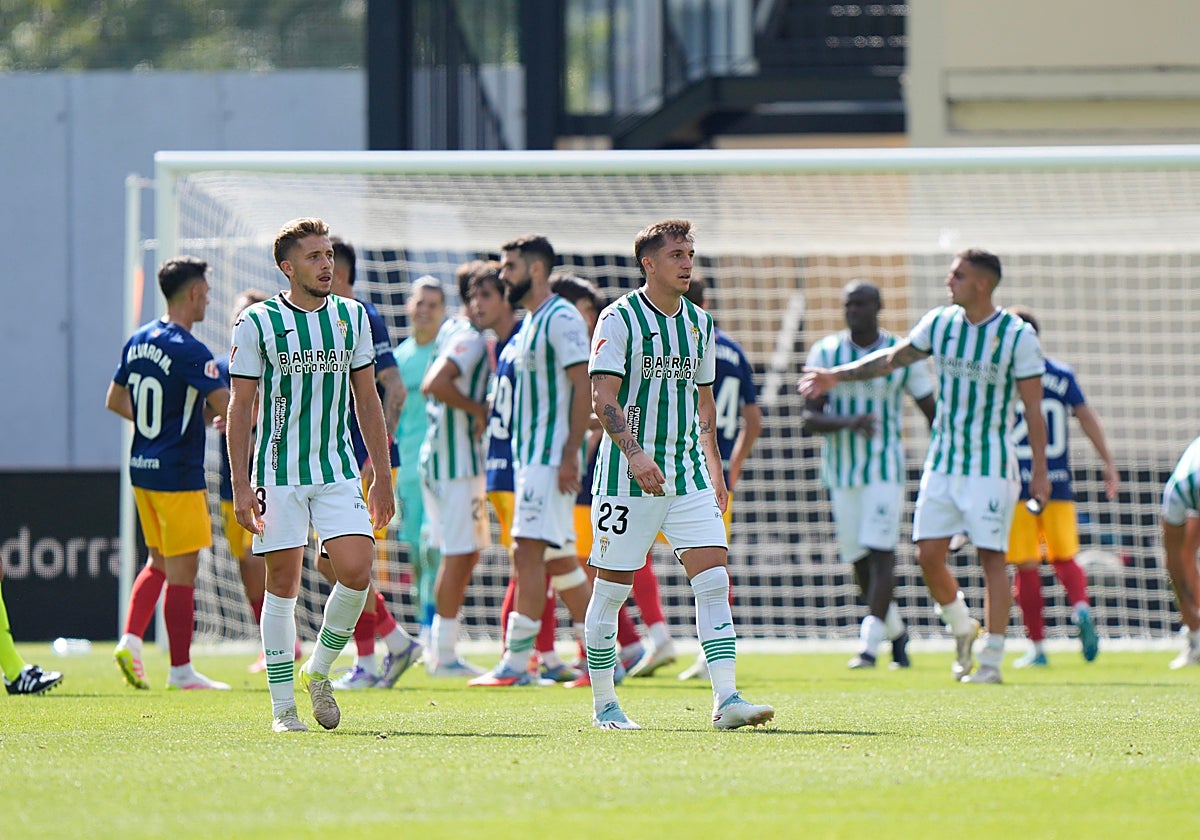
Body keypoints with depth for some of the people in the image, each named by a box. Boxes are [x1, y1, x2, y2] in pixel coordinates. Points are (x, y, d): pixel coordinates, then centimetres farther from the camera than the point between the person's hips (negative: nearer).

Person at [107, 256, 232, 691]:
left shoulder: (138, 341, 8)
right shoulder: (188, 351, -17)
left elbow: (115, 401, 18)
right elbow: (228, 406, -23)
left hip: (142, 469, 8)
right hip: (178, 473, -8)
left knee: (158, 562, 19)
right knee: (182, 571, -1)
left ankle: (131, 639, 4)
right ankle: (181, 668, 3)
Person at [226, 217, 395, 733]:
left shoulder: (352, 317, 8)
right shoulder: (258, 323, -4)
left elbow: (367, 399, 14)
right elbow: (241, 407, -2)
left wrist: (382, 476, 11)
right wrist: (240, 486, -8)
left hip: (338, 472, 3)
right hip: (278, 476, -3)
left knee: (356, 571, -12)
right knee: (283, 584, -1)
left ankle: (318, 671, 11)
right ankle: (283, 708, 7)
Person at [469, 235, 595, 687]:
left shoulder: (561, 319, -11)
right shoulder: (530, 323, 18)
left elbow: (584, 387, -17)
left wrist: (570, 455, -22)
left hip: (551, 458, -10)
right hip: (529, 457, 10)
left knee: (528, 551, -13)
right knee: (559, 560, 10)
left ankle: (516, 662, -15)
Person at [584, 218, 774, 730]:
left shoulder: (700, 323, 12)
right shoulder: (620, 319, -7)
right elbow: (603, 399, -14)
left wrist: (715, 471, 17)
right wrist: (635, 454, -26)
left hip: (688, 476, 5)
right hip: (628, 477, -5)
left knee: (714, 579, -8)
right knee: (611, 589, 1)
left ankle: (726, 701, -12)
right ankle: (604, 705, 13)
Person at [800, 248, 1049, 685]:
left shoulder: (1017, 336, -9)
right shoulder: (940, 323, 4)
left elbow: (1033, 408, -7)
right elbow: (892, 359, 17)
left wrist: (1039, 470, -9)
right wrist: (837, 376, 12)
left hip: (992, 465, -5)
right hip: (942, 462, 5)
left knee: (992, 558, -5)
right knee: (928, 553, 0)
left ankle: (992, 661, 0)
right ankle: (962, 629, 24)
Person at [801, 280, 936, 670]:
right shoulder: (826, 353, -1)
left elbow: (932, 413, 6)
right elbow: (809, 418, -7)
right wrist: (848, 423, -27)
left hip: (886, 469, -2)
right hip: (840, 472, 2)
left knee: (880, 553, -15)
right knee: (859, 559, 8)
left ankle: (869, 642, -18)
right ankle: (896, 632, 29)